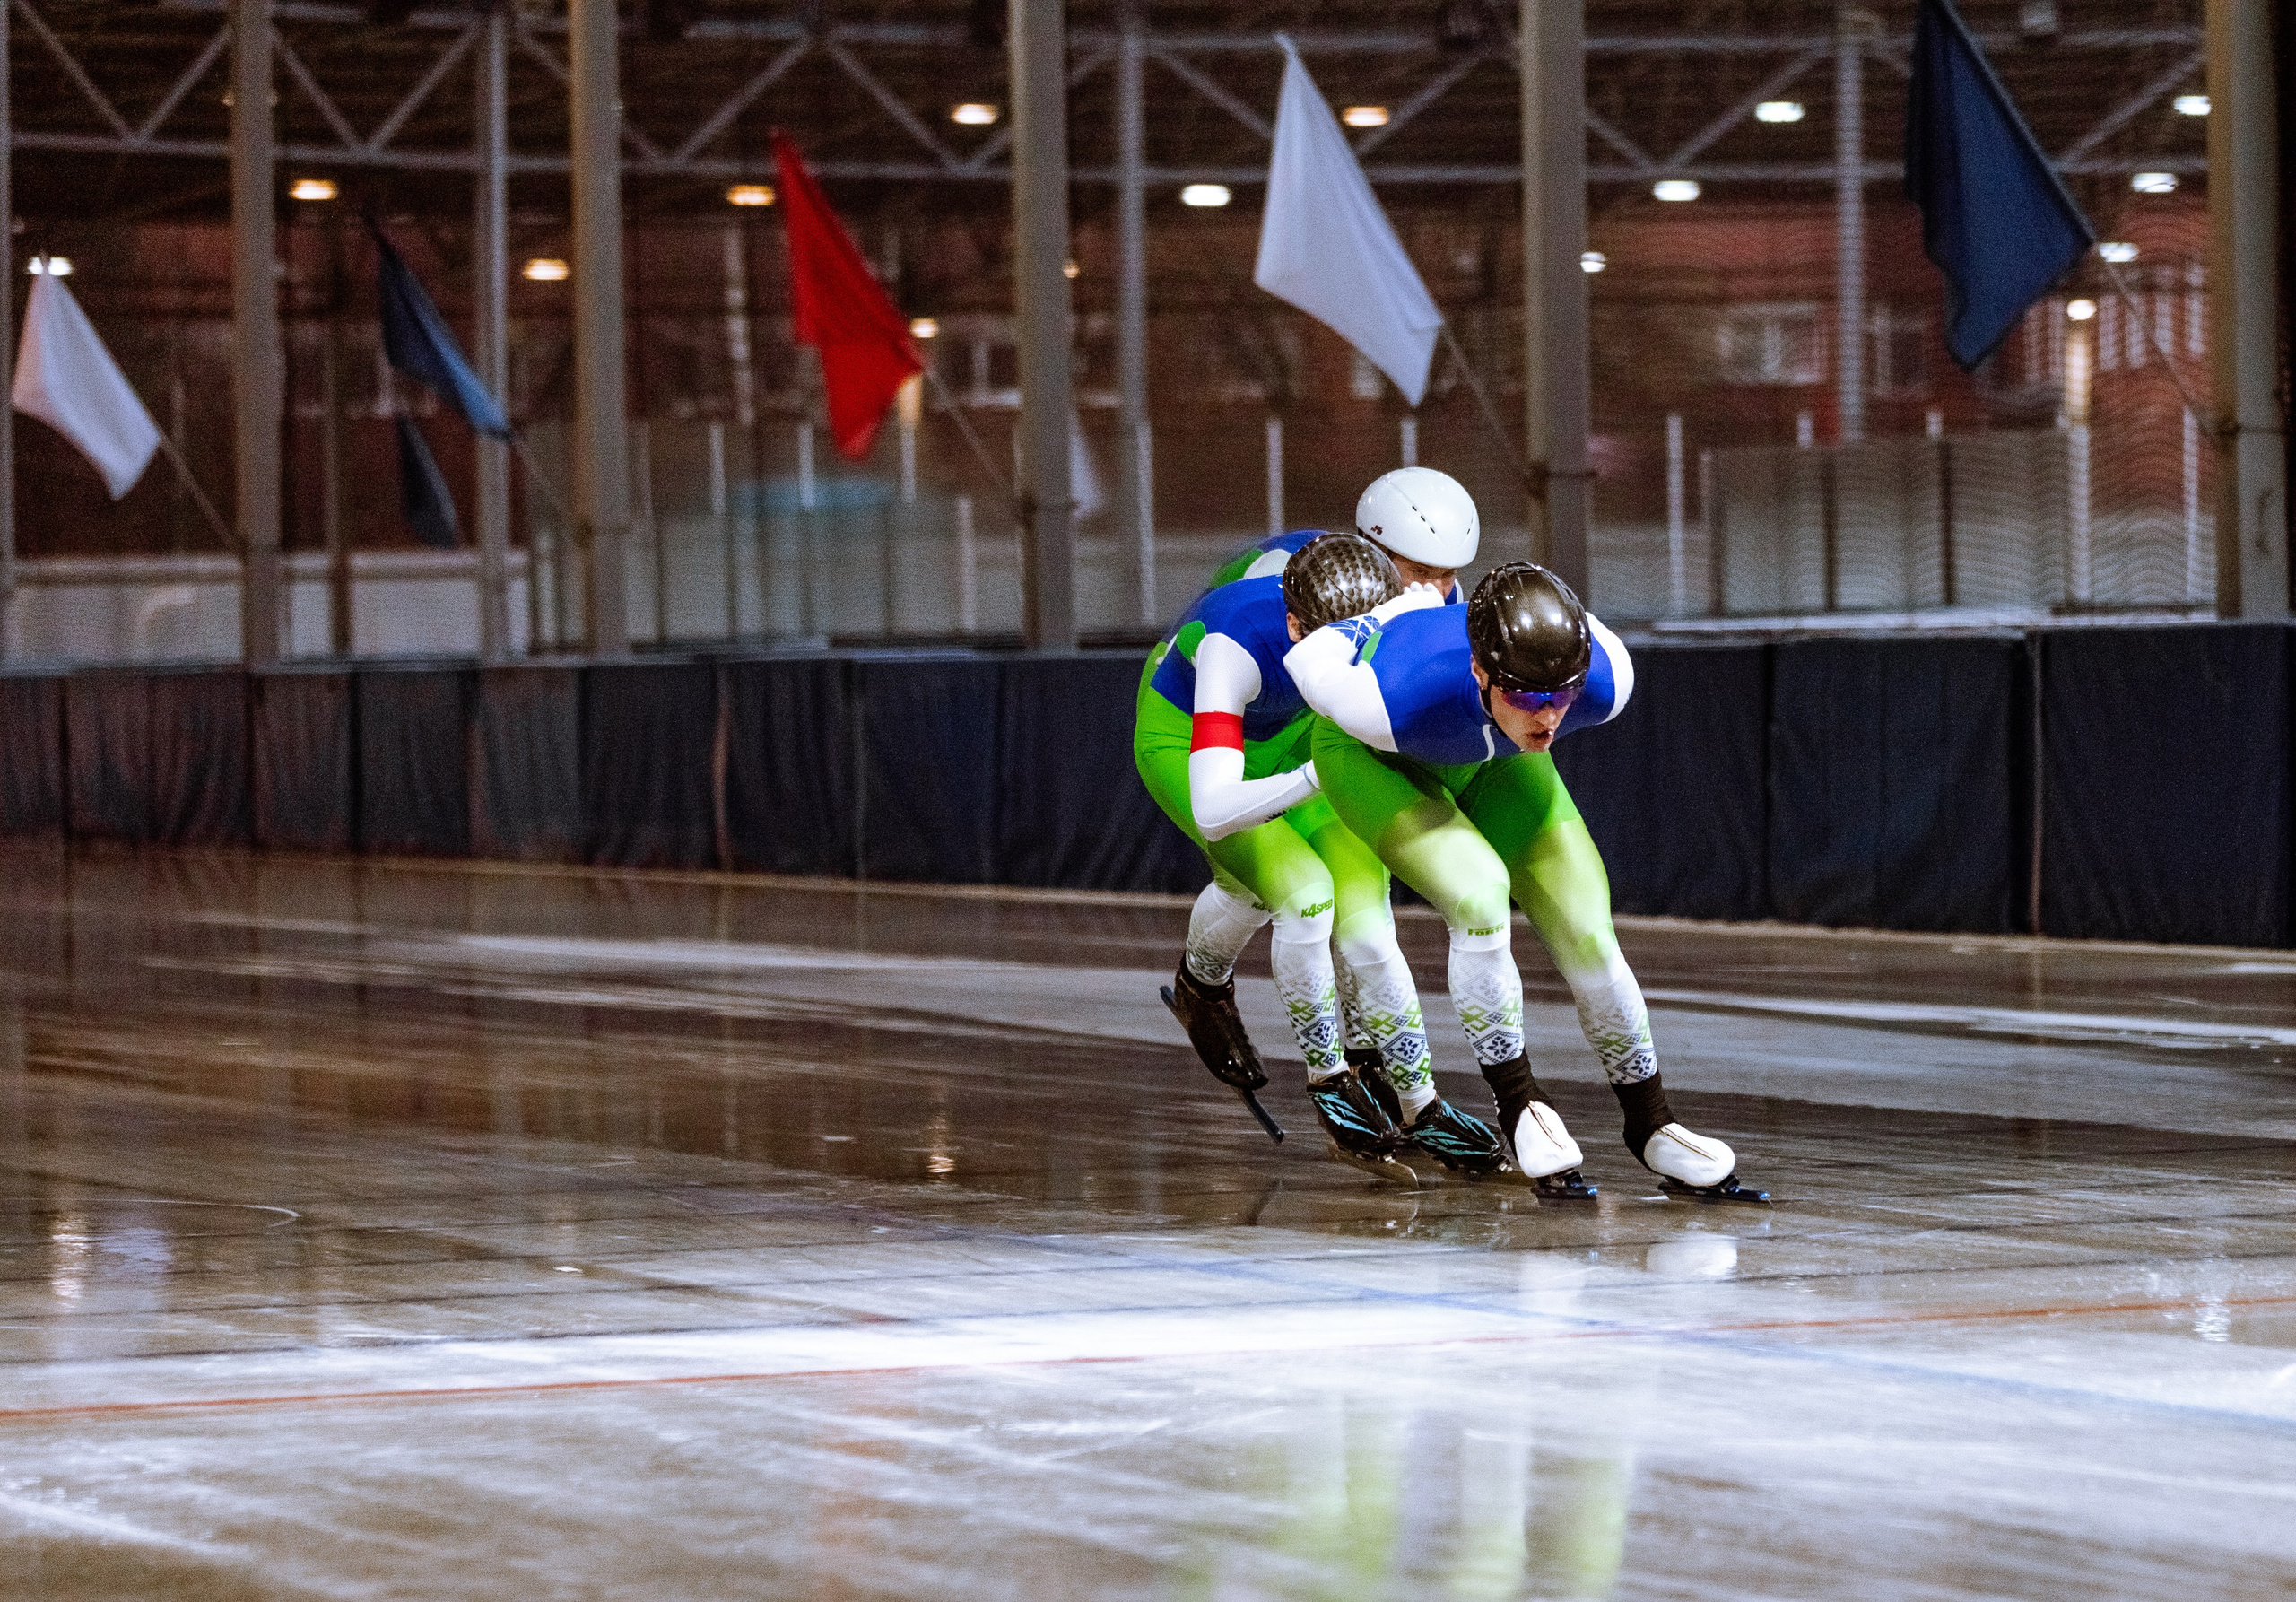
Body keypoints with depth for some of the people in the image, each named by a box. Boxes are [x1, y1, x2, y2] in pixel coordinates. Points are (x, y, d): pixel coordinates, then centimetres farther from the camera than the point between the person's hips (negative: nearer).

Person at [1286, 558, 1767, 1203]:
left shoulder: (1607, 683, -36)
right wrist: (1417, 602, -2)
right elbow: (1308, 660, -23)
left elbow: (1589, 632, -10)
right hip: (1372, 759, -4)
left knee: (1588, 936, -7)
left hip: (1489, 760, 4)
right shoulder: (1393, 700, -45)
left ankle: (1650, 1125, 14)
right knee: (1481, 897, -27)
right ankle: (1518, 1103, -6)